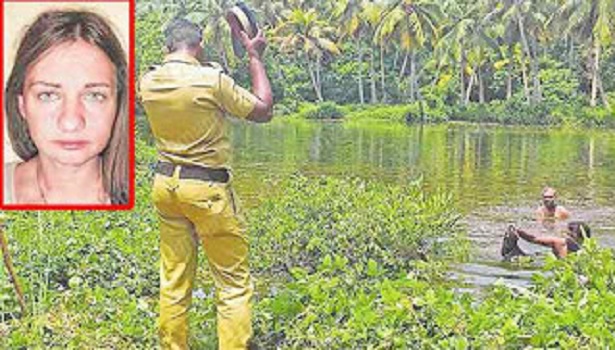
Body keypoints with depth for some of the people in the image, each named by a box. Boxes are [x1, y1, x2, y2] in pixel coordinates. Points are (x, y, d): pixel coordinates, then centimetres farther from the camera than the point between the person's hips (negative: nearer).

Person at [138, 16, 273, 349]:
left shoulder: (148, 82, 2)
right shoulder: (212, 79, -16)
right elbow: (263, 110, -4)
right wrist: (255, 57, 3)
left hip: (165, 184, 6)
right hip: (207, 190, -6)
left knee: (174, 280, 14)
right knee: (234, 283, 3)